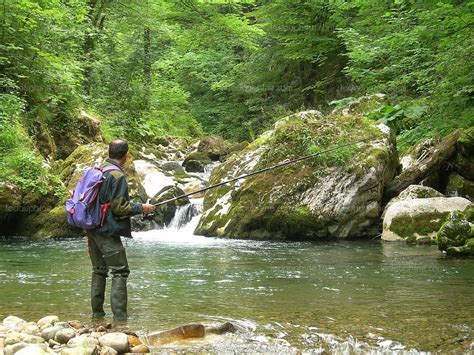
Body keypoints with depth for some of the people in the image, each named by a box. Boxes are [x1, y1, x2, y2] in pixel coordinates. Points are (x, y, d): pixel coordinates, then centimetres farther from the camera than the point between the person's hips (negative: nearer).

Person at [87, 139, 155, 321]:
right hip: (107, 231, -9)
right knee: (120, 271, -5)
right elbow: (118, 207, -17)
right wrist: (141, 208, -6)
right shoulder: (117, 175, -15)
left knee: (98, 270, 16)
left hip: (92, 229, 9)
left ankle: (97, 313, 20)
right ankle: (119, 316, -9)